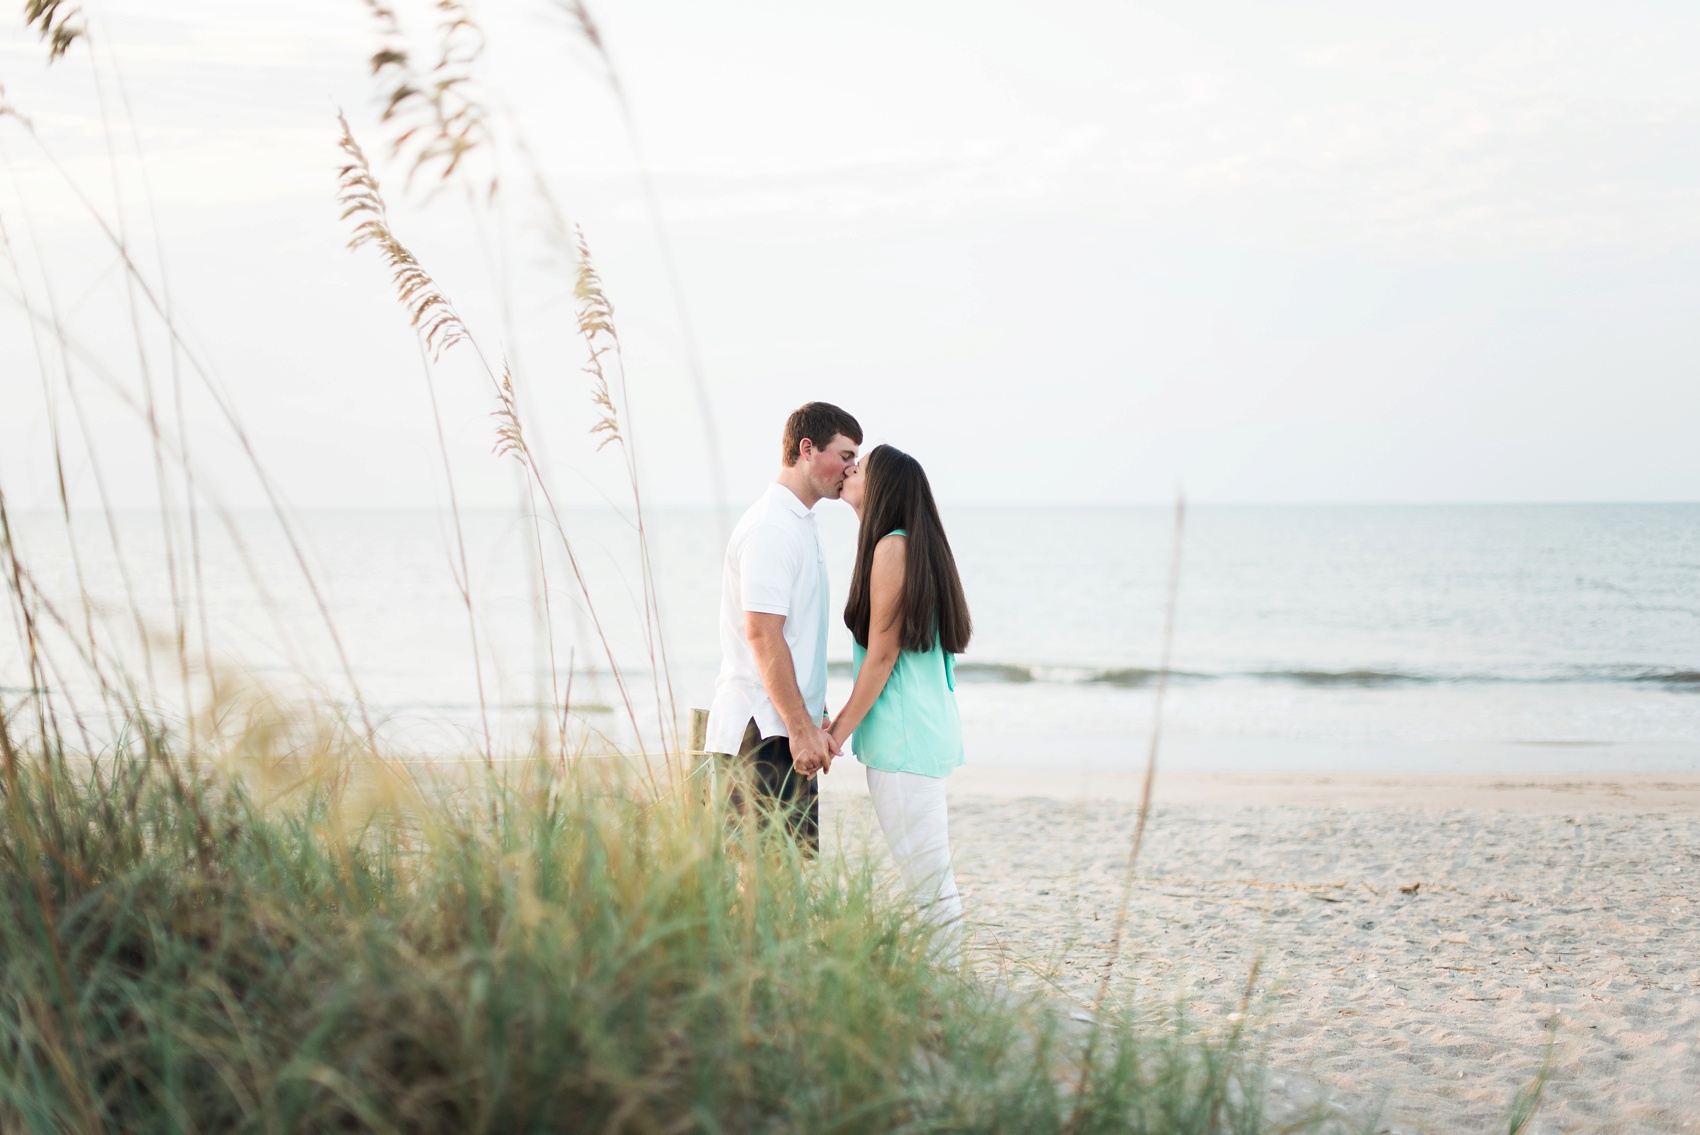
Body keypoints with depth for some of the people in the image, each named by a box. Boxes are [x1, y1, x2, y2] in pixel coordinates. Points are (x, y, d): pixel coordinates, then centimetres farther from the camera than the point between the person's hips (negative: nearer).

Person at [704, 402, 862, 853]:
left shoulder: (801, 523, 18)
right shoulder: (770, 527, -14)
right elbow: (762, 634, -20)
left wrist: (814, 720, 24)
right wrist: (801, 728, -21)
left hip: (790, 730, 10)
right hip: (763, 731, -10)